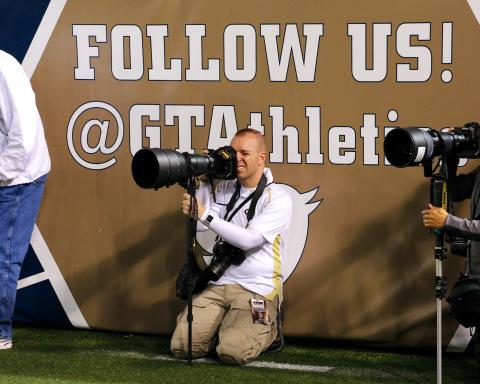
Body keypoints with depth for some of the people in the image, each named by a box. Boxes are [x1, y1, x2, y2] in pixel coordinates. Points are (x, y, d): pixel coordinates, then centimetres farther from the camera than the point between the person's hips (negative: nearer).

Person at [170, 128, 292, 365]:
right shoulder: (222, 189, 10)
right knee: (181, 347, -13)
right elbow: (198, 225, -2)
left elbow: (248, 239, -18)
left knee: (233, 352, -25)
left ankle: (266, 329, 8)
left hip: (257, 289, -4)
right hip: (218, 284, 4)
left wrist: (205, 214, -23)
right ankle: (224, 328, 17)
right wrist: (203, 180, -8)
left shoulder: (278, 198, -7)